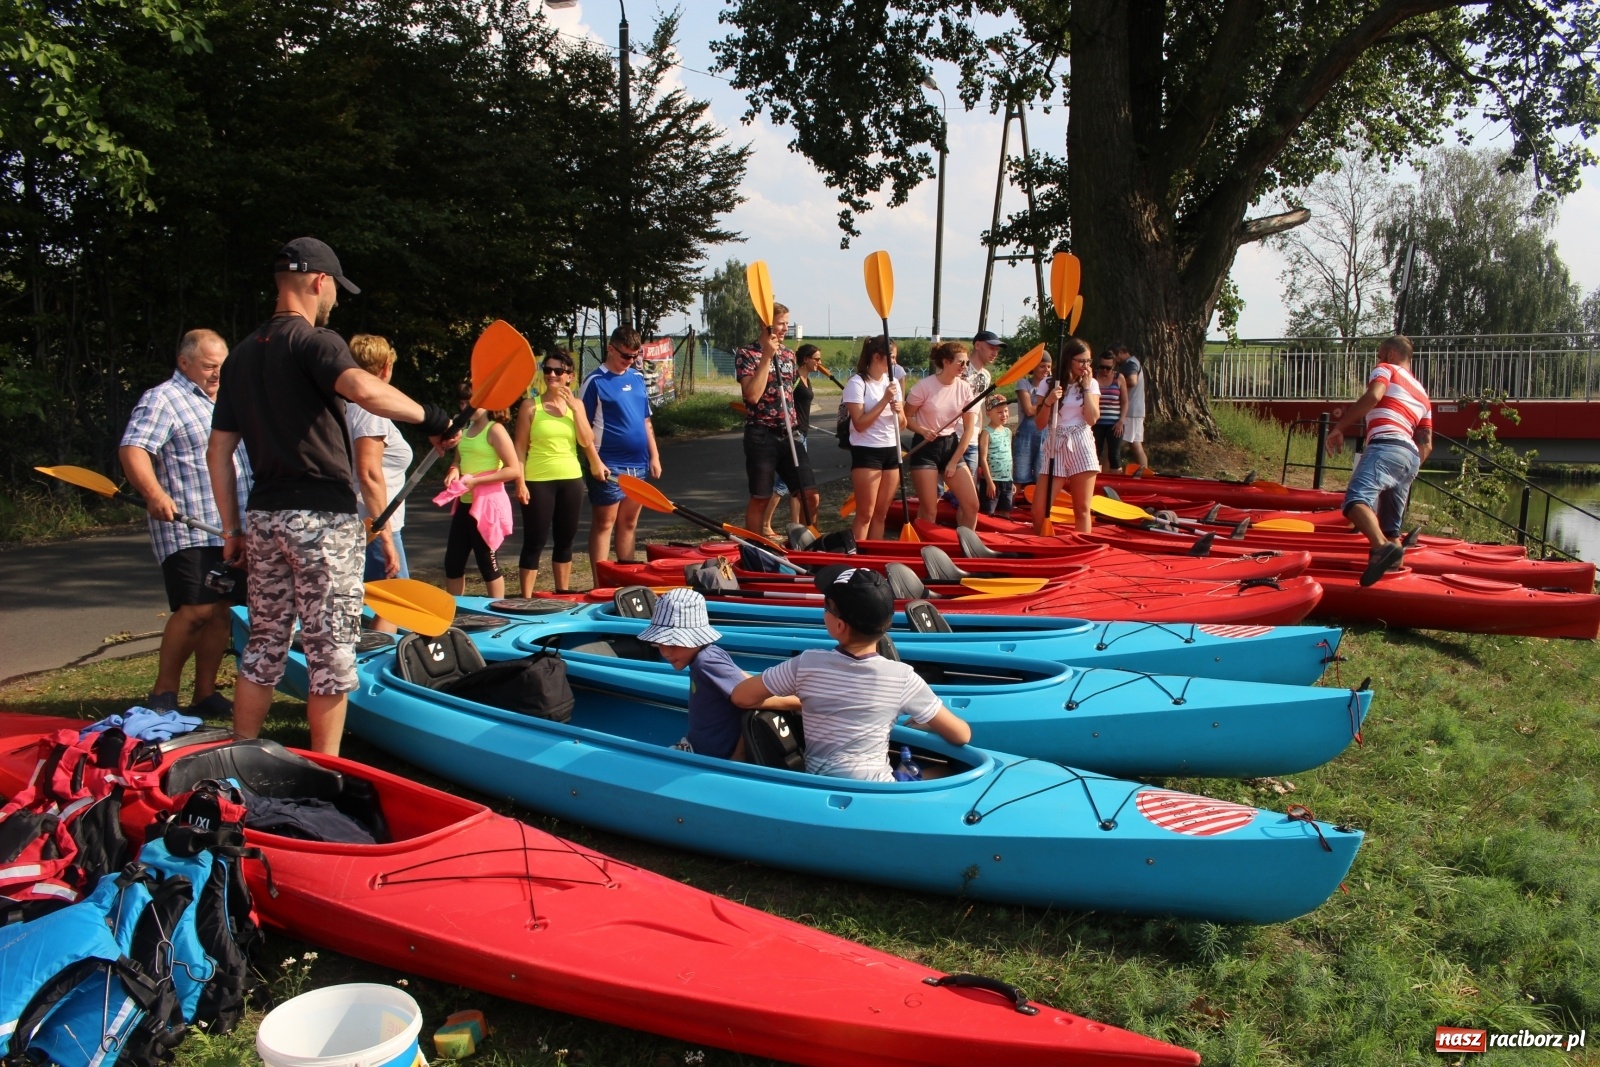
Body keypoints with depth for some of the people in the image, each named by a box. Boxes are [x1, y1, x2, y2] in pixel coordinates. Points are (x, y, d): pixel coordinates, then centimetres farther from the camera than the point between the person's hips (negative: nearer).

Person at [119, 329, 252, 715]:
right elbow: (132, 450, -18)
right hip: (187, 530, -7)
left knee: (221, 611, 7)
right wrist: (154, 494, -34)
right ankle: (162, 694, 1)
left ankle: (205, 693, 15)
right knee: (196, 609, -13)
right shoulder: (162, 399, -5)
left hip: (229, 530, 8)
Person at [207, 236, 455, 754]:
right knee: (330, 653, 2)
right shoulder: (314, 341, -9)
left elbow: (218, 451, 14)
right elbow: (364, 388, -33)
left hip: (266, 517, 8)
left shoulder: (242, 353, 14)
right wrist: (430, 417, -20)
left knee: (264, 646, 16)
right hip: (322, 518, -8)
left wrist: (231, 528, 18)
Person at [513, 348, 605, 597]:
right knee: (534, 543, -1)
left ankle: (563, 593, 25)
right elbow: (519, 447, -6)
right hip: (538, 481, -4)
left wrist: (574, 407, -12)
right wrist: (520, 482, -14)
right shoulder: (531, 406, -4)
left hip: (571, 480, 4)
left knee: (565, 541, 13)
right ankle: (526, 598, 5)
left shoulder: (576, 405, 7)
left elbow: (586, 441, -5)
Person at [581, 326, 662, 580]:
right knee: (604, 525, 0)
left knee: (629, 523, 12)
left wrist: (654, 456, 11)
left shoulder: (637, 378, 12)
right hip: (609, 466, -6)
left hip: (638, 464, 6)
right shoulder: (595, 381, -6)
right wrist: (595, 462, -15)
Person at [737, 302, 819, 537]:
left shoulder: (789, 354, 13)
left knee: (810, 496, 1)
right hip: (761, 436, -5)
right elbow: (753, 395, -18)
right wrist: (766, 357, -17)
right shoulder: (746, 354, -5)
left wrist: (795, 426, 16)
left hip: (790, 435, 5)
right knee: (760, 499, 2)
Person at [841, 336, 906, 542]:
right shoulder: (857, 383, -10)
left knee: (881, 513, 10)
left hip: (891, 451, 7)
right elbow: (860, 424, -18)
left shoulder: (892, 382, 11)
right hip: (866, 452, -6)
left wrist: (899, 411, -8)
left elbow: (902, 424, 14)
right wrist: (884, 400, -20)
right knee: (865, 513, -5)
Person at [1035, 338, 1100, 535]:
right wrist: (1048, 402, -16)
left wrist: (1086, 387, -7)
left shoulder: (1091, 384, 5)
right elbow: (1040, 425, 0)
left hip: (1081, 446, 0)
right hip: (1055, 446, 0)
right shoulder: (1049, 384, 3)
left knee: (1082, 509, 2)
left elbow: (1092, 419, -9)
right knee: (1039, 510, -7)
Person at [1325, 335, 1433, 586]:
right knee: (1391, 527, 15)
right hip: (1411, 457, 9)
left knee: (1356, 500, -30)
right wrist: (1410, 472, 33)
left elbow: (1373, 396, -8)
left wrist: (1339, 427, -7)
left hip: (1386, 446, -9)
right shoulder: (1422, 394, 37)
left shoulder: (1386, 370, 16)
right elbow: (1426, 444, 27)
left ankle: (1382, 548, -54)